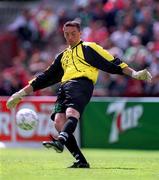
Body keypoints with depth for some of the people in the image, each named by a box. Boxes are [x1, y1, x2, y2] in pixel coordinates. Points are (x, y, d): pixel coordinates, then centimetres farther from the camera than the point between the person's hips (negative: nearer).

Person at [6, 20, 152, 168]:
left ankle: (60, 141, -61)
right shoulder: (62, 56, 33)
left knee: (71, 113, -33)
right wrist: (22, 93, 32)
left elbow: (112, 63, 10)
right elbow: (45, 78, 34)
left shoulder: (88, 48, 17)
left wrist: (133, 73, -2)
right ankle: (81, 161, -17)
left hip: (81, 83, -6)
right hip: (64, 87, 6)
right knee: (59, 122, -15)